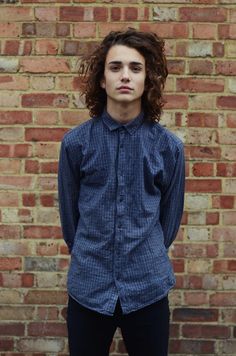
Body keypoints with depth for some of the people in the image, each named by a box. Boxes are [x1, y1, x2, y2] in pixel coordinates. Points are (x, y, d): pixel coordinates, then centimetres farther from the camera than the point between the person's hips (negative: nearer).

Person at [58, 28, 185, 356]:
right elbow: (69, 211, 6)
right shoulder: (75, 142, -5)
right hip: (87, 288, 0)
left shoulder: (169, 146, -5)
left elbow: (170, 216, 7)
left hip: (148, 289, 0)